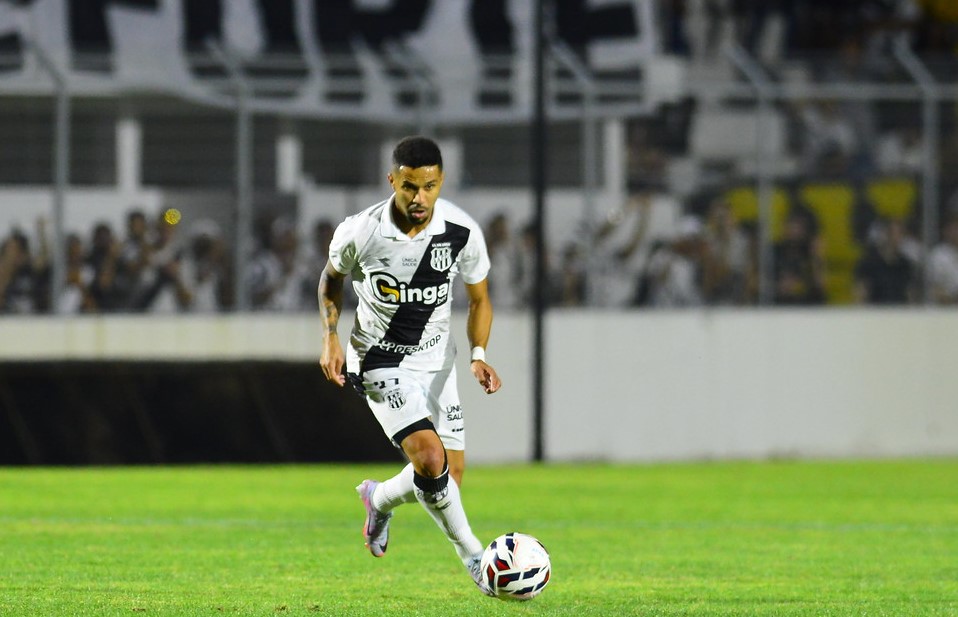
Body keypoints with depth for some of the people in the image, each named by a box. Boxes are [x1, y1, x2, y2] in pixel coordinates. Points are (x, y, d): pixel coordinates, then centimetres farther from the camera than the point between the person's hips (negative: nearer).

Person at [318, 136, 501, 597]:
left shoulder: (462, 233, -15)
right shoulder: (359, 233, -20)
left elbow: (479, 299, 2)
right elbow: (331, 277, 3)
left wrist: (478, 355, -13)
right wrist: (331, 338, -9)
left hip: (437, 360, 4)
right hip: (381, 364, -4)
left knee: (451, 473, 6)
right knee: (431, 458, -23)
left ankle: (379, 499, 38)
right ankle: (473, 557, -5)